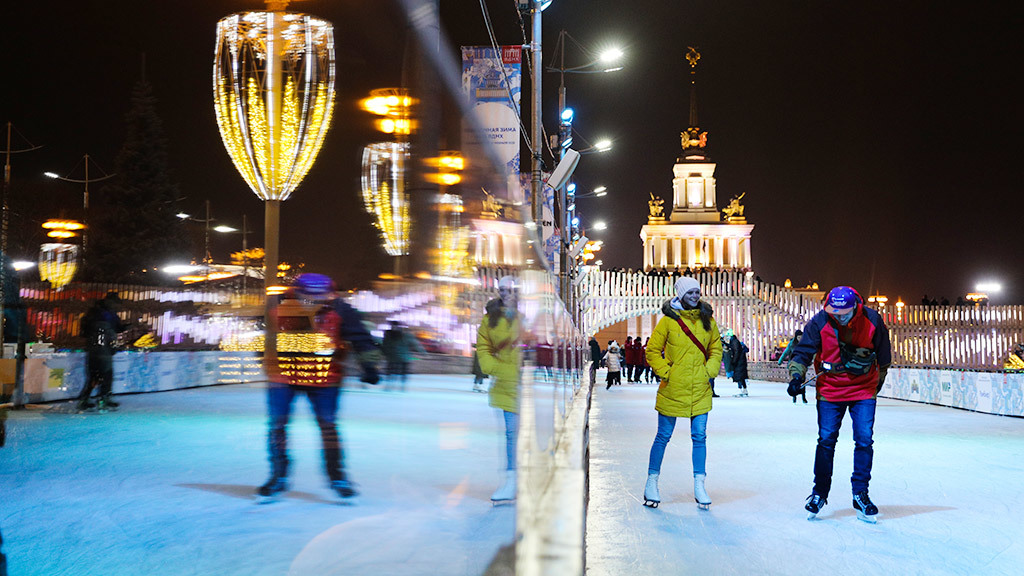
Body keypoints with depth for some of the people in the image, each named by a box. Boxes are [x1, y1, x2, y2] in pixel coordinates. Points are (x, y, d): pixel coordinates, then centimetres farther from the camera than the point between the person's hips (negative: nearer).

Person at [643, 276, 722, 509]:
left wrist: (710, 371, 4)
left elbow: (716, 348, 16)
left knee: (699, 436, 4)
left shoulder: (707, 320, 6)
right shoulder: (669, 320, -6)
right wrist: (665, 372, -8)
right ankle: (652, 483, 19)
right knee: (663, 437, 6)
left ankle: (699, 486, 13)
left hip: (700, 390, 3)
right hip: (673, 390, -3)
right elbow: (652, 350, -1)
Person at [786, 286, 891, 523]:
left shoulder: (872, 321, -11)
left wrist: (879, 380, 17)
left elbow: (883, 354, 6)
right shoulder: (819, 323, -14)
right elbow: (803, 351, -5)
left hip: (864, 389, 0)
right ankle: (819, 493, 15)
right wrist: (796, 375, -22)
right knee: (826, 440, 0)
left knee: (864, 440, -4)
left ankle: (860, 494, 10)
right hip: (830, 389, 0)